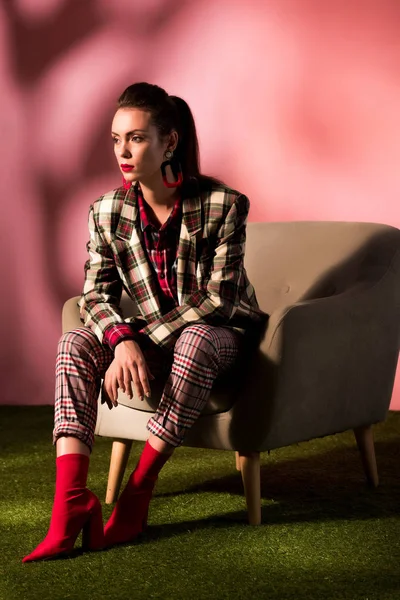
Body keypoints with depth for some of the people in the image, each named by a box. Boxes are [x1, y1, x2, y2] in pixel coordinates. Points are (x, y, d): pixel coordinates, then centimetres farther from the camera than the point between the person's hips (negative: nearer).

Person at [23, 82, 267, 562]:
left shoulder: (223, 204, -19)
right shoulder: (107, 212, -7)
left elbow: (219, 298, -22)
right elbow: (95, 295, -7)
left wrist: (143, 342, -27)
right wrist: (123, 340, -30)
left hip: (222, 335, -4)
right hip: (153, 339, 4)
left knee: (195, 342, -39)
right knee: (75, 345, -22)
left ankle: (137, 492, -28)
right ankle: (70, 502, -32)